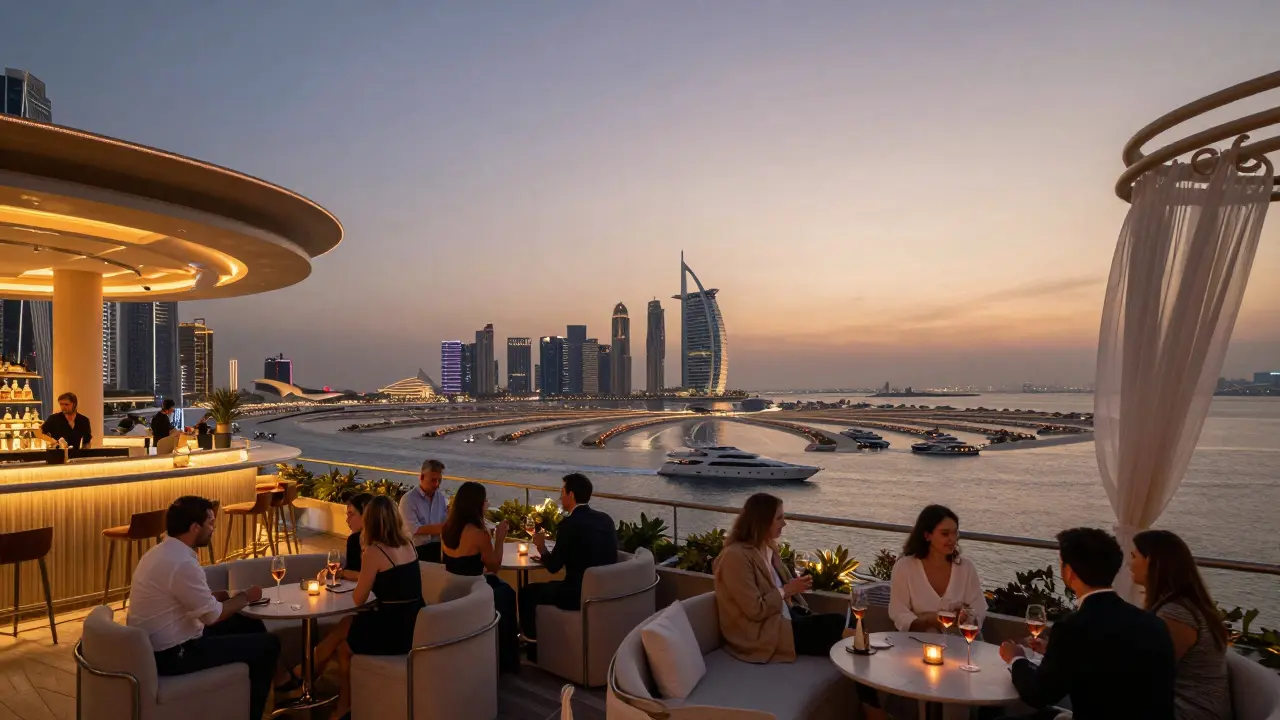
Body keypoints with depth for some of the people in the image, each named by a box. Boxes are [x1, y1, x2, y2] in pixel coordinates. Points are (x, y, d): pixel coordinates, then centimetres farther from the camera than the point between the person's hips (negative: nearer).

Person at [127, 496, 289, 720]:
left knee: (249, 624, 19)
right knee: (268, 643, -2)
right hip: (171, 655, -10)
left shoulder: (161, 552, 5)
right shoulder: (182, 563, -26)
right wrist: (245, 597, -3)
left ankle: (272, 675, 33)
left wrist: (223, 596, 7)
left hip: (153, 646, 10)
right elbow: (213, 615, -19)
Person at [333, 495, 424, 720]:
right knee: (352, 625, 28)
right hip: (415, 624, 7)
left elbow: (358, 599, -6)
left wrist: (365, 553, -1)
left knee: (343, 648, 21)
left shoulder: (374, 552, -15)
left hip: (395, 630, -7)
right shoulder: (407, 544, 6)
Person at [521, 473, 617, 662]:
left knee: (528, 592, 14)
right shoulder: (606, 518, 5)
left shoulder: (569, 523, -16)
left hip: (581, 594, -8)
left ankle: (535, 649, 29)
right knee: (550, 586, 30)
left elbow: (553, 566, -10)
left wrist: (541, 547, 9)